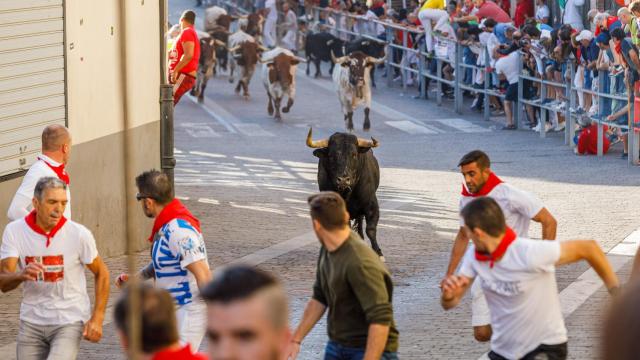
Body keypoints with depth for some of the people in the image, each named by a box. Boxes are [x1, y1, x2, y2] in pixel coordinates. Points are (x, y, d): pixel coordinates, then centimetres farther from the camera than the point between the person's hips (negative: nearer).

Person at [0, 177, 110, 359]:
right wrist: (22, 275, -37)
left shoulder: (79, 234, -12)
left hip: (70, 321, -3)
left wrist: (97, 318, -6)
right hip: (31, 323, 3)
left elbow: (101, 273, 2)